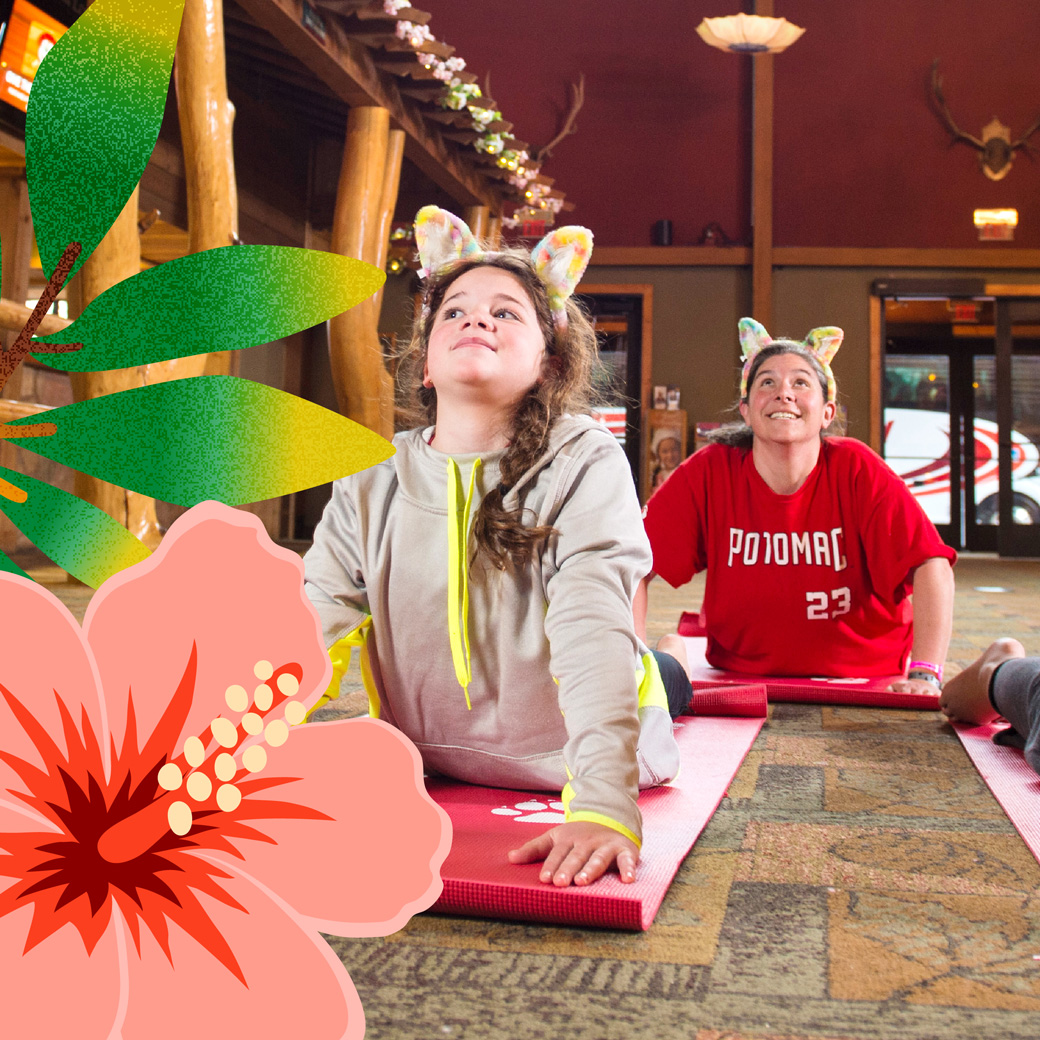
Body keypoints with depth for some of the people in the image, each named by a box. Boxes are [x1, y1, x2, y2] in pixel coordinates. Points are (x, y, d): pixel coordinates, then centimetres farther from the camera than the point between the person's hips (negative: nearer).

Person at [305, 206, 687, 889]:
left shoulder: (584, 463, -22)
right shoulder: (372, 483, -10)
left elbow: (595, 635, -34)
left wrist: (602, 809, -45)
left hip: (557, 772, -3)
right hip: (427, 777, 4)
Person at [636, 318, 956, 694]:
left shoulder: (855, 469, -10)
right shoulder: (710, 472, -8)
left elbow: (931, 564, -15)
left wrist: (924, 674, -25)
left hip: (861, 682, 0)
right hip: (741, 686, 1)